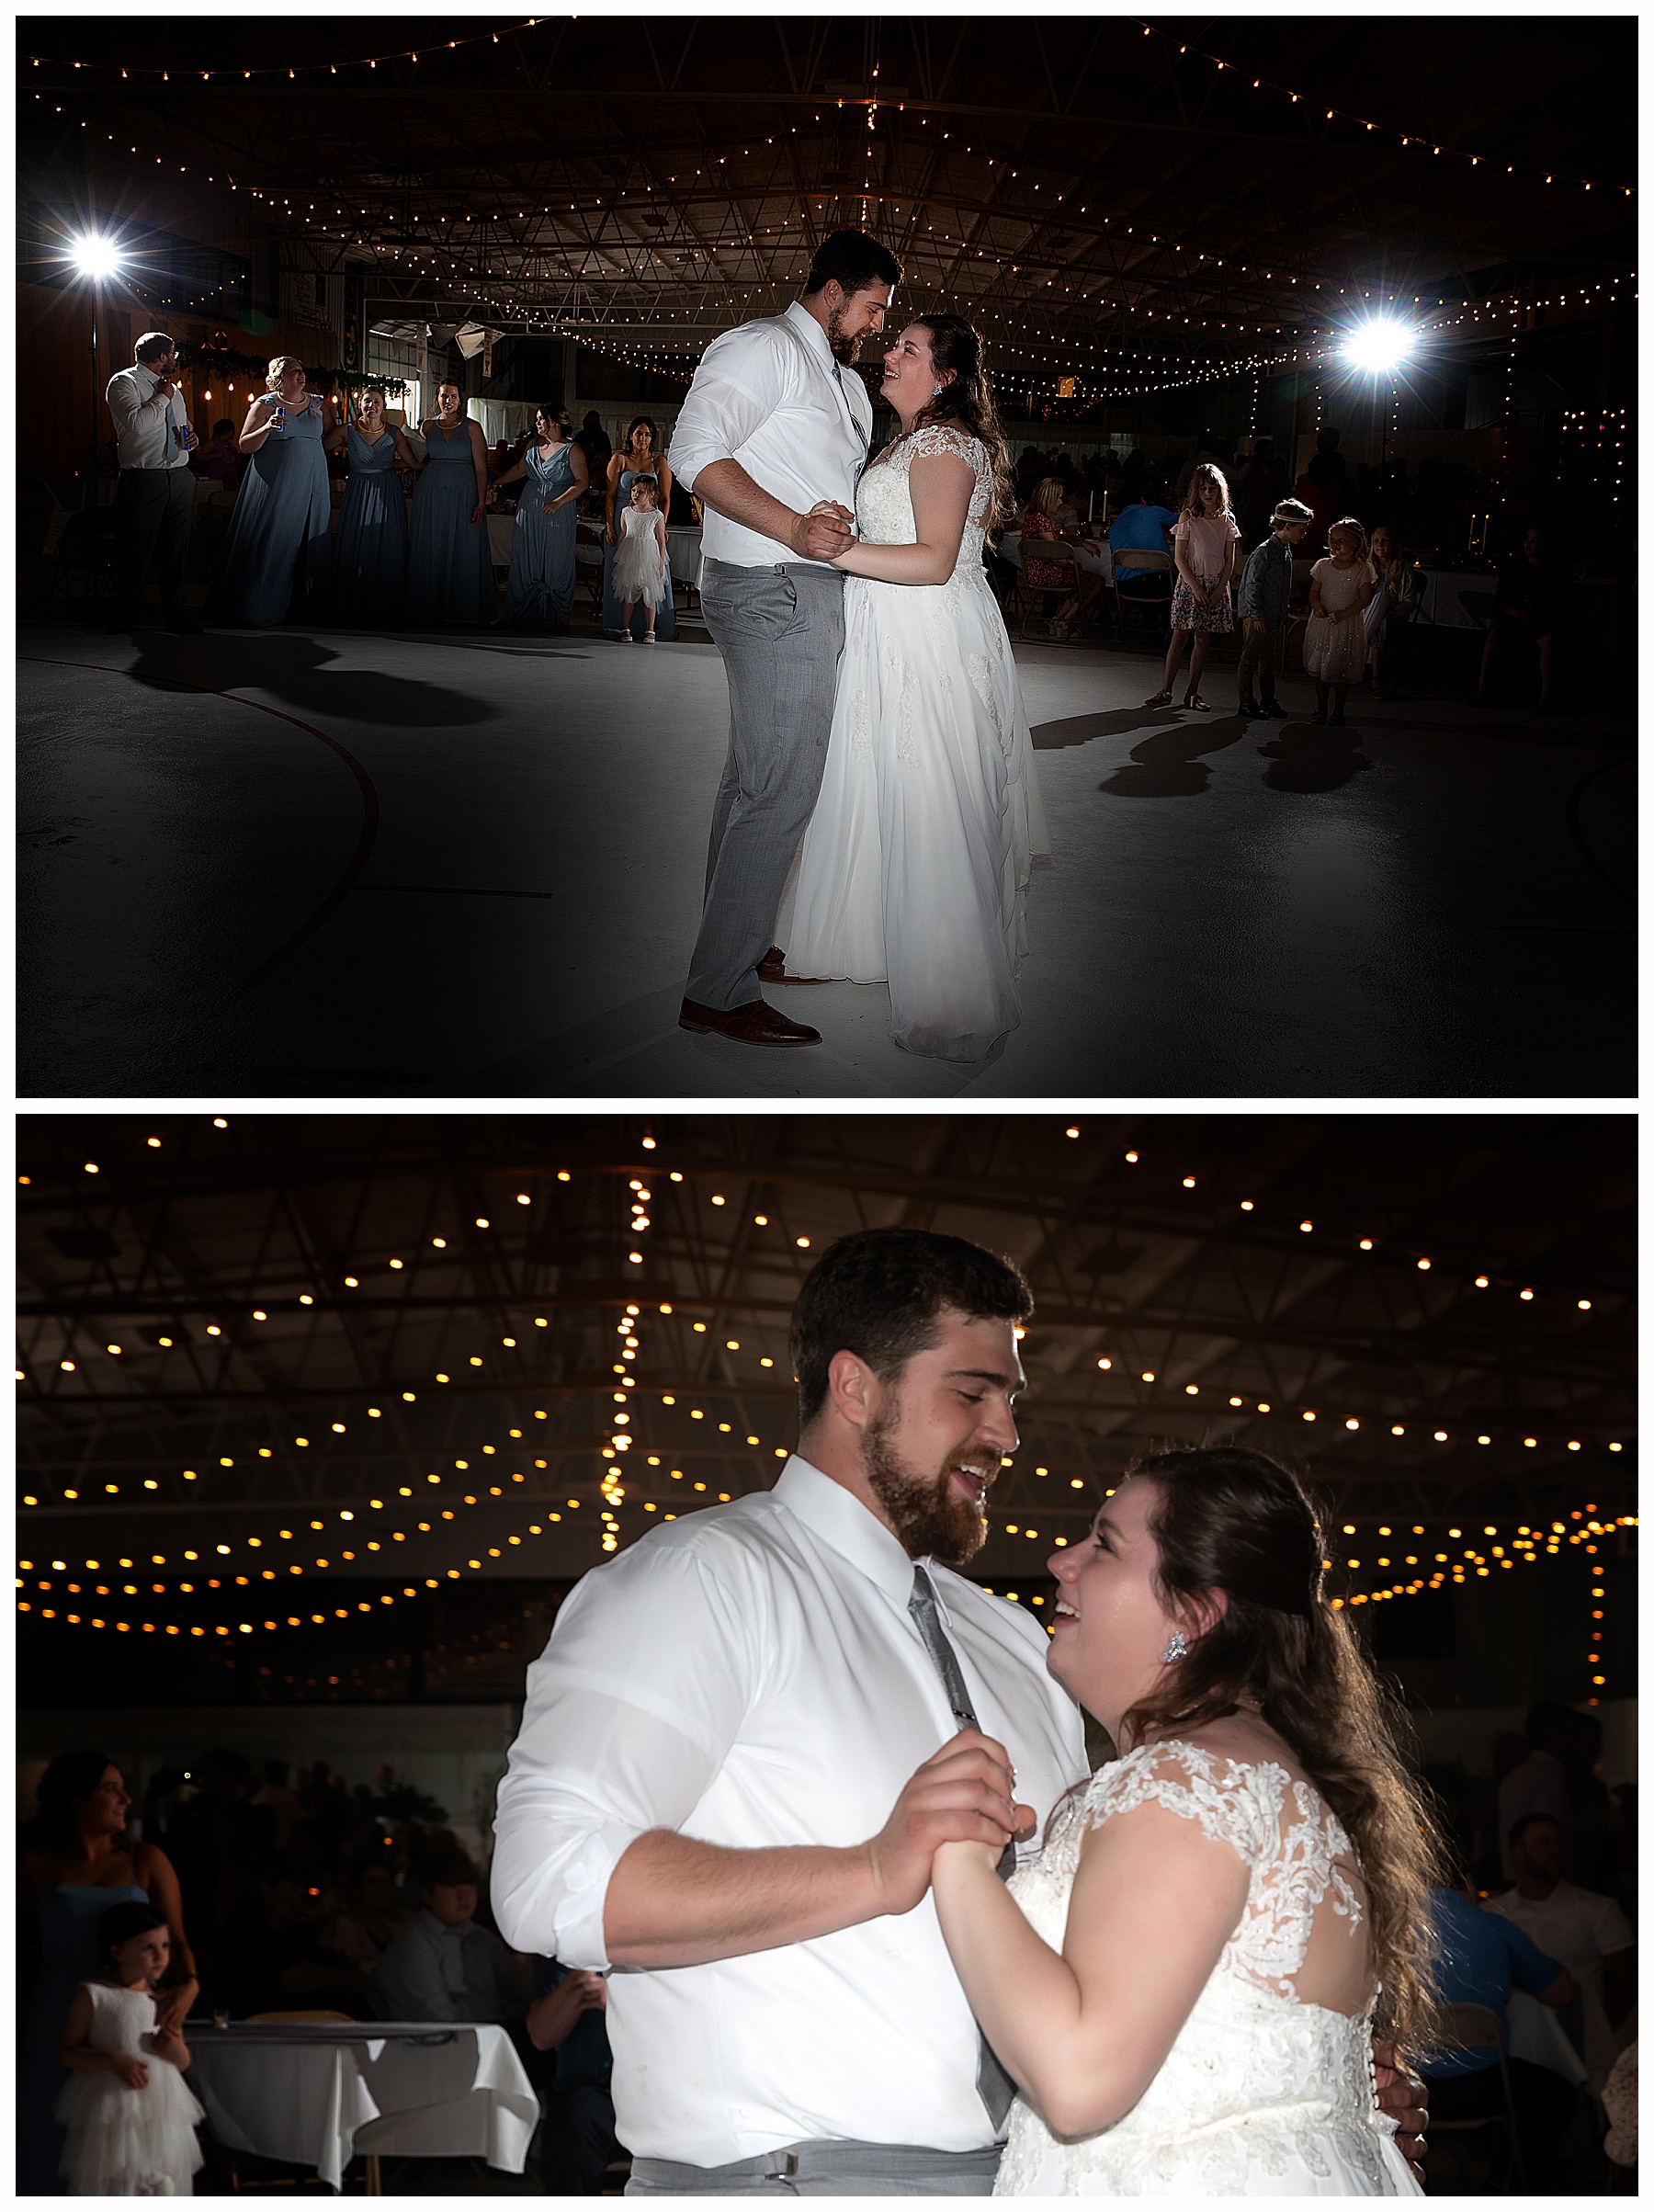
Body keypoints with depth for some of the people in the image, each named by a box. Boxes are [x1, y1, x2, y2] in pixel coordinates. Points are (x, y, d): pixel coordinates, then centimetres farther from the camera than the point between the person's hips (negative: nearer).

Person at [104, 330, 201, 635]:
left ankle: (174, 614, 15)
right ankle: (125, 614, 10)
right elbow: (136, 422, -20)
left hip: (180, 477, 7)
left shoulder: (172, 388, 20)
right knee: (138, 552, -2)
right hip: (144, 480, -7)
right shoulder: (124, 383, -4)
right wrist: (162, 398, -9)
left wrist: (190, 434, 11)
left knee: (176, 552, 7)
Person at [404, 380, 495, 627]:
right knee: (431, 552, 2)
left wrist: (481, 502, -11)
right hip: (431, 494, 3)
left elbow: (481, 468, -4)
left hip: (463, 495, -3)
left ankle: (462, 612, 4)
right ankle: (429, 611, 7)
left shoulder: (472, 428, -1)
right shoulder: (428, 426, 9)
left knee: (463, 552, -2)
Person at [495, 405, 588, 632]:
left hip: (558, 515, -5)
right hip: (530, 510, 5)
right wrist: (495, 483, 18)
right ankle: (524, 616, 11)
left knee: (556, 564, -3)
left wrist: (558, 502, -19)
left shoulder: (571, 450, -6)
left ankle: (559, 618, 2)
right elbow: (519, 469, 22)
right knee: (526, 562, 4)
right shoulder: (533, 444, 10)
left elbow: (581, 482, -10)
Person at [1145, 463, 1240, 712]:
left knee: (1203, 639, 4)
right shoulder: (1188, 517, -3)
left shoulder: (1227, 519, 6)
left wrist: (1219, 589, -5)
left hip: (1216, 586, 3)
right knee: (1180, 637, -5)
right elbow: (1180, 557, -6)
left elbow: (1229, 560, 7)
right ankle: (1166, 691, 0)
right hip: (1189, 582, -3)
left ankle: (1192, 693, 9)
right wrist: (1196, 587, -13)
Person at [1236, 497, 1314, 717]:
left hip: (1275, 616, 8)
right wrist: (1257, 615, -18)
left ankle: (1268, 700, 21)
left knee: (1269, 659, 14)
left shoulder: (1286, 551, 11)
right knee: (1250, 658, -1)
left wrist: (1282, 617, 16)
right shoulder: (1264, 552, -16)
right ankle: (1246, 702, 4)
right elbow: (1251, 586, -17)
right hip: (1256, 617, -8)